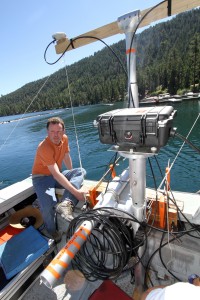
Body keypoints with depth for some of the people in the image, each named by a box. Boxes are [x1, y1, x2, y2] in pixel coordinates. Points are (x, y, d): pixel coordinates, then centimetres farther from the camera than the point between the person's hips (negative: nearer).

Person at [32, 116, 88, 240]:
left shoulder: (64, 138, -7)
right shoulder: (44, 147, -28)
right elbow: (56, 174, -34)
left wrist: (73, 176, 18)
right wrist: (76, 192, -36)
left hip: (57, 174, 7)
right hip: (42, 177, -6)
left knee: (81, 171, -17)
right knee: (48, 205, -30)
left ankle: (65, 204, -36)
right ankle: (52, 233, 3)